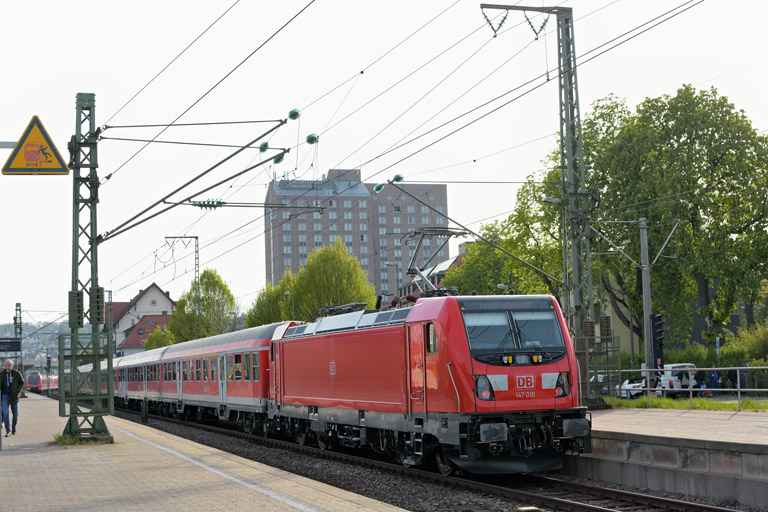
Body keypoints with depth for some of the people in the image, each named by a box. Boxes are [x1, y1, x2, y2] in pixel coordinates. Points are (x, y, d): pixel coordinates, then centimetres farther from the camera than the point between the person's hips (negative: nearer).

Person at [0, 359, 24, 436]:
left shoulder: (16, 373, -4)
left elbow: (22, 383, 8)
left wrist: (18, 391, -4)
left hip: (14, 397, 1)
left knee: (15, 414, 6)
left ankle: (13, 427, 32)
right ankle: (8, 431, -7)